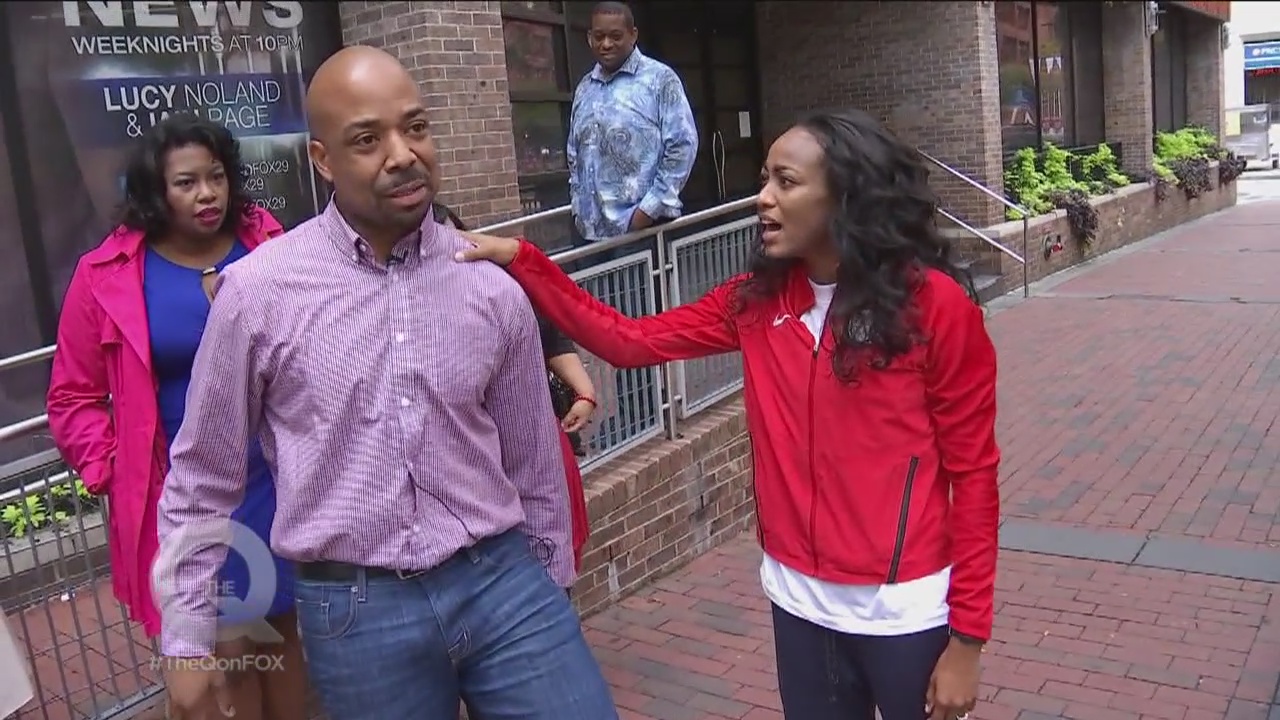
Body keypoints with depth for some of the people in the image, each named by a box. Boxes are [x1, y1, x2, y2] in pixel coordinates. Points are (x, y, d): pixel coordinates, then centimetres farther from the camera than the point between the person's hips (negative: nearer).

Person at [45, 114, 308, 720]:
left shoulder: (267, 247, -3)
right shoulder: (108, 275, -7)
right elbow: (73, 397, 1)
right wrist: (113, 473, -7)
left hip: (278, 479, 2)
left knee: (285, 630, 18)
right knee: (224, 653, 8)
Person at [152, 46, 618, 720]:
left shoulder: (492, 288, -1)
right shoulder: (258, 290, -7)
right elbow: (203, 477, 3)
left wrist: (550, 589, 17)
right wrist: (187, 635, 7)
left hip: (501, 580, 2)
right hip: (355, 609, -1)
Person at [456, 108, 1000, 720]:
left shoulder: (934, 304, -13)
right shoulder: (758, 300, 1)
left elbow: (972, 473, -9)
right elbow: (631, 341, 0)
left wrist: (966, 637, -9)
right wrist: (519, 260, -8)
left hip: (904, 611, -4)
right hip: (799, 601, 4)